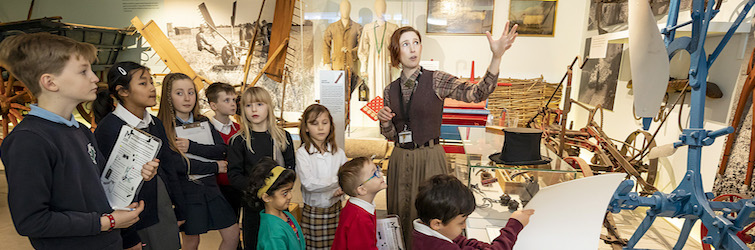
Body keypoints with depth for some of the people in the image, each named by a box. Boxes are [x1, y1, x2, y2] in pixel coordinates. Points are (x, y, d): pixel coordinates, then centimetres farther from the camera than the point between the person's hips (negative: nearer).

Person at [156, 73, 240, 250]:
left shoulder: (204, 122, 7)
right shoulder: (163, 128, -9)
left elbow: (221, 150, -4)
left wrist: (192, 146, -19)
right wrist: (215, 167, -11)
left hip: (210, 187, 5)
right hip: (186, 190, -4)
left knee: (232, 234, 6)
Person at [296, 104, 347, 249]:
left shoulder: (338, 152, 2)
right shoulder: (302, 153, -9)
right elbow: (309, 184, -19)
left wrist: (341, 189, -20)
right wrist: (339, 181, -19)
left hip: (335, 209, 3)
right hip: (313, 211, -3)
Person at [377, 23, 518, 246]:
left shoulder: (436, 80, -6)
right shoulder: (390, 90, 5)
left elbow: (478, 93, -22)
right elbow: (390, 135, 10)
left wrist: (497, 56, -34)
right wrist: (384, 121, -13)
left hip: (429, 158, -3)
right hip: (400, 159, 4)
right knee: (401, 214, 16)